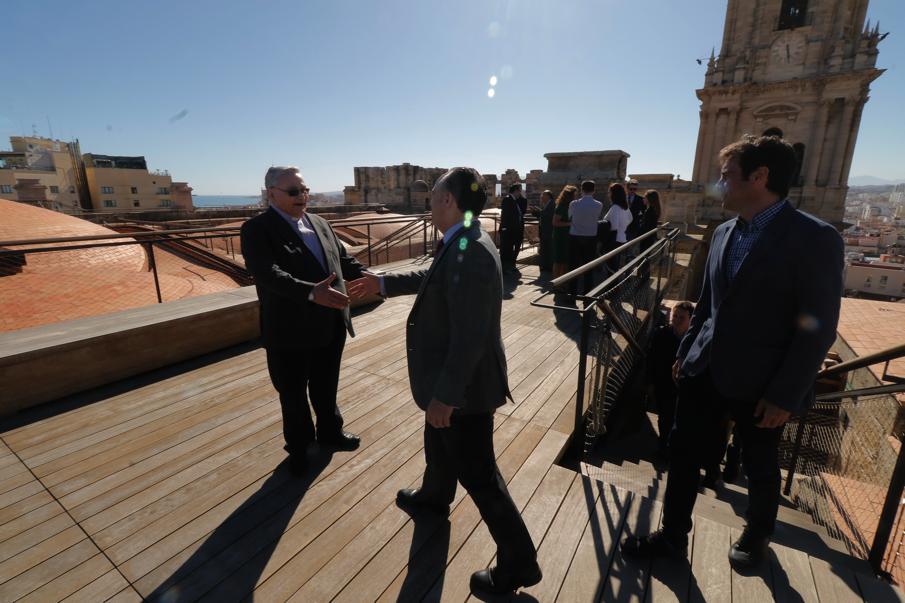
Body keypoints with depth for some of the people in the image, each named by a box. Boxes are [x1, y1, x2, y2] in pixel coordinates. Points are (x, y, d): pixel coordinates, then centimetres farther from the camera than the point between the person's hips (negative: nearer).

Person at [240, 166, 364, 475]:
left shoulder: (320, 223, 9)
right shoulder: (257, 229, -11)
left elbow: (344, 259, 14)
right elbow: (267, 273, -27)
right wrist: (311, 292, -42)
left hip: (330, 328, 5)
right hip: (290, 333, -5)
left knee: (326, 387, 23)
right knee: (294, 395, 15)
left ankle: (330, 432, 46)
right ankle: (299, 447, 37)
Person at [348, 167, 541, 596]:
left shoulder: (470, 254, -31)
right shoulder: (460, 244, 1)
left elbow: (469, 338, -32)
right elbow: (431, 278, 20)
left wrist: (444, 395, -24)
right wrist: (384, 283, 25)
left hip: (465, 384, -10)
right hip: (450, 375, 10)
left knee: (478, 474, 6)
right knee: (438, 442, 31)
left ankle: (518, 563, 27)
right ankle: (433, 496, 60)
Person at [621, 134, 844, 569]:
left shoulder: (815, 239, -15)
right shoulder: (724, 232, 4)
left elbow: (818, 329, -15)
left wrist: (785, 394, -16)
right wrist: (685, 351, 12)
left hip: (759, 383, -5)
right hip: (706, 370, 5)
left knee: (760, 468, 18)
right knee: (682, 453, 10)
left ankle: (756, 538, 46)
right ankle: (672, 536, 30)